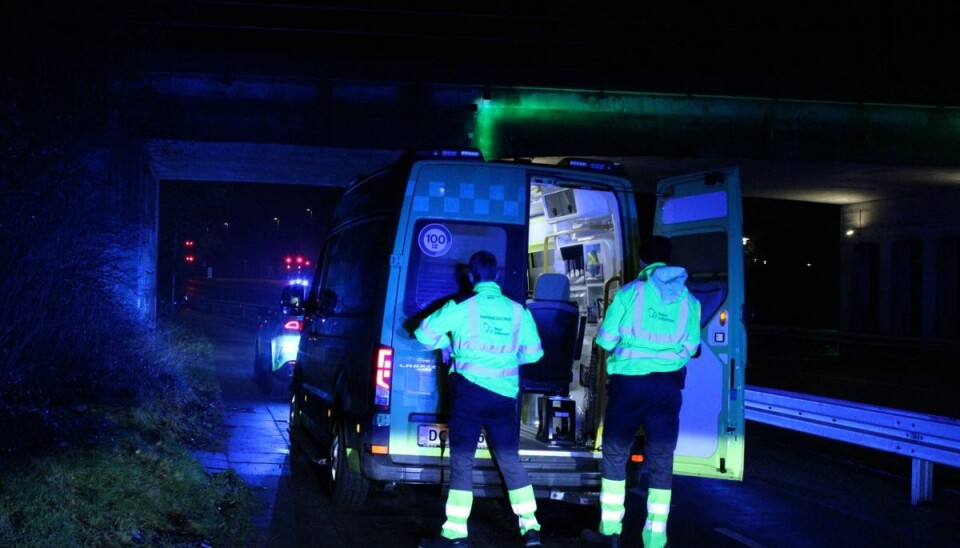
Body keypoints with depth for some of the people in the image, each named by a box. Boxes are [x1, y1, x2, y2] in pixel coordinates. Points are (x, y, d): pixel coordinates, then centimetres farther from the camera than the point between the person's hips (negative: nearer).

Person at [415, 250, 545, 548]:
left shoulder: (463, 306, -3)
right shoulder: (518, 311, 7)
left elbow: (425, 331, -1)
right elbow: (533, 352, 10)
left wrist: (446, 344, 19)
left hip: (470, 390, -3)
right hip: (505, 395, 3)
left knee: (462, 461, 0)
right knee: (510, 461, 13)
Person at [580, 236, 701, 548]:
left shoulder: (631, 292, -4)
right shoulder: (688, 299, 4)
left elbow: (605, 339, -2)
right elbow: (691, 347, 3)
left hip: (629, 381, -2)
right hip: (668, 385, 2)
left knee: (615, 454, 11)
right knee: (661, 461, 7)